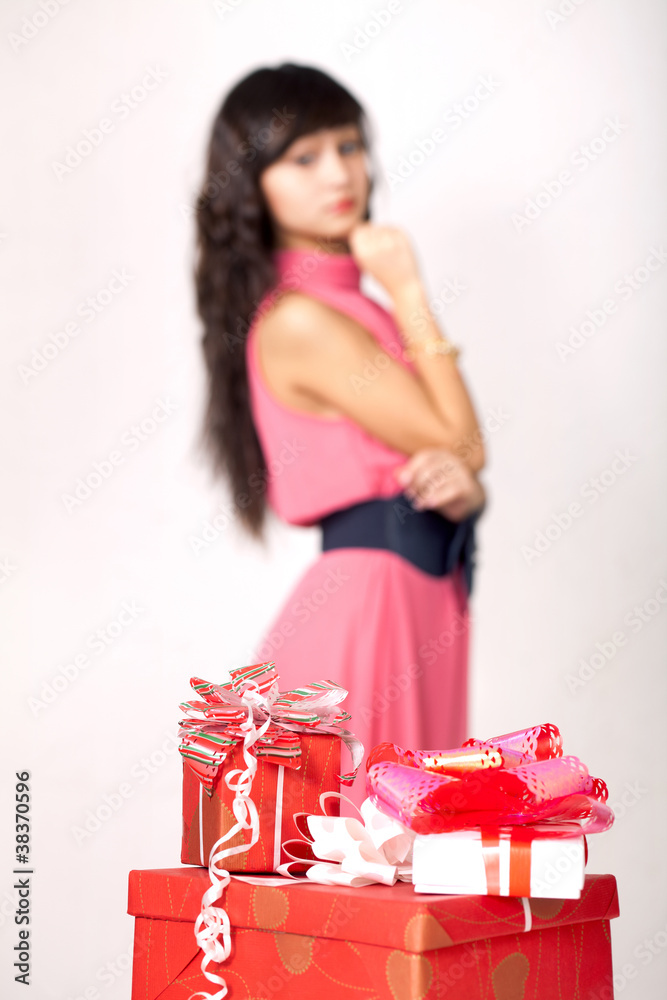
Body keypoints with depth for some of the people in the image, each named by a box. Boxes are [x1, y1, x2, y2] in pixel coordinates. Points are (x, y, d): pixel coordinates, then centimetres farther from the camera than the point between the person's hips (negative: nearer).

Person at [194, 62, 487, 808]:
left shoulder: (347, 306, 13)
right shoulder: (297, 321, -14)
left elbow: (458, 463, 11)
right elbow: (460, 440, -12)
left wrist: (460, 485, -12)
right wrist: (407, 292, -9)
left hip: (415, 599, 9)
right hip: (368, 601, -9)